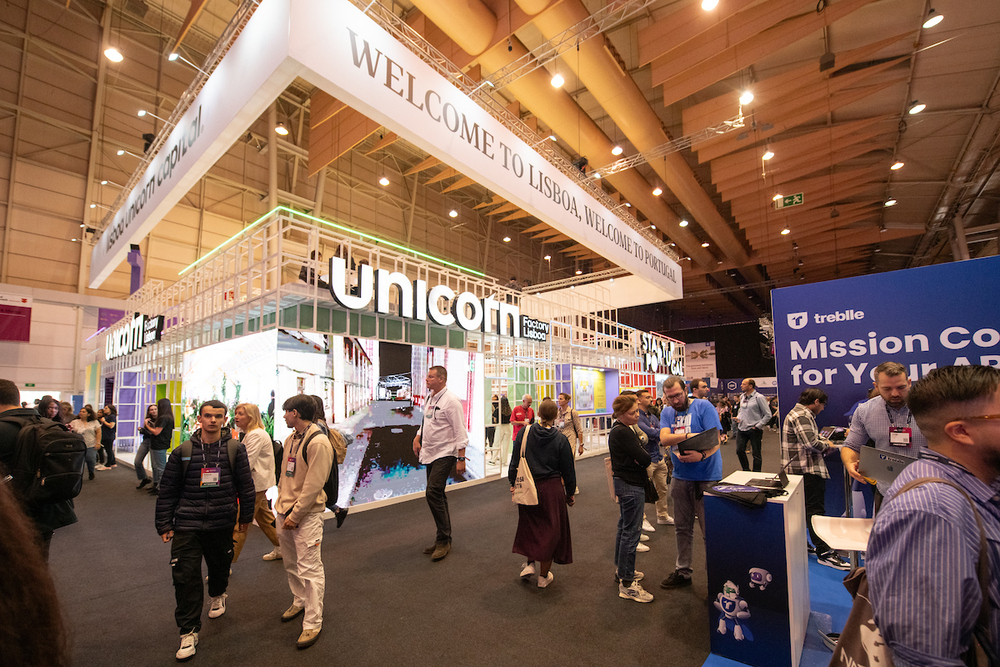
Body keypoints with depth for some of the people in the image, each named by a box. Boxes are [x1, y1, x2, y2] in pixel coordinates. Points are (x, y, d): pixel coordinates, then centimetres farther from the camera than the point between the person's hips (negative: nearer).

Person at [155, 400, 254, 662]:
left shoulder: (235, 449, -5)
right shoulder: (183, 452, -3)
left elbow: (245, 485, 2)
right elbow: (167, 490, 4)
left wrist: (245, 516, 7)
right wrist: (164, 524, 3)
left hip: (222, 523, 1)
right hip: (187, 525, 0)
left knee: (220, 565, 18)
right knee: (186, 576, -2)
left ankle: (218, 595, 51)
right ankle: (189, 631, 16)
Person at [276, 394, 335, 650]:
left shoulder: (318, 442, -20)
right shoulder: (290, 439, 9)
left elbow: (313, 485, -20)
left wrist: (295, 514, -17)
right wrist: (281, 504, 10)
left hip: (307, 514, -9)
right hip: (285, 512, 9)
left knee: (309, 569, -2)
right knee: (291, 563, 23)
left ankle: (313, 623, 12)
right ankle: (300, 602, 43)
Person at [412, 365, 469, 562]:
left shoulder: (451, 401, -16)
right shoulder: (429, 398, 10)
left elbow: (460, 431, -17)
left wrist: (461, 459, -19)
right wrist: (417, 437, 9)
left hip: (445, 454, -9)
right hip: (430, 454, 9)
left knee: (433, 493, -16)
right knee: (437, 496, 14)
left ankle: (443, 540, -1)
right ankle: (444, 540, 27)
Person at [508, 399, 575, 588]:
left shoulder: (525, 432, -6)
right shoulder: (561, 439, -8)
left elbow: (515, 461, -2)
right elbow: (568, 470, -1)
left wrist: (513, 483, 10)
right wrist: (570, 494, 11)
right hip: (552, 488, -1)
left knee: (529, 525, 25)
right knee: (550, 529, 13)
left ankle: (529, 563, 21)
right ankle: (544, 576, 23)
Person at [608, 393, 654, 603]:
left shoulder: (617, 429, 9)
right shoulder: (624, 432, -22)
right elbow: (644, 458, -23)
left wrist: (639, 449, -10)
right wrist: (645, 455, -2)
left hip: (623, 482, 11)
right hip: (631, 485, -11)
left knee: (624, 527, 21)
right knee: (631, 532, -4)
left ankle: (621, 570, 36)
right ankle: (626, 584, 5)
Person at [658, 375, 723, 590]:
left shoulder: (703, 406, -7)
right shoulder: (667, 412, 6)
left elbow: (716, 438, -15)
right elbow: (664, 439, -9)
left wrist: (702, 455, -32)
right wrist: (688, 435, -24)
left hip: (707, 477, -5)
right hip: (680, 477, 5)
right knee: (682, 528, 16)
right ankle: (683, 571, 31)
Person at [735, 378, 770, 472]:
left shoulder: (759, 397, -10)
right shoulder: (742, 397, 9)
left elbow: (768, 415, -8)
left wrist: (758, 426, -11)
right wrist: (738, 417, 7)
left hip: (754, 430, -6)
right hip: (741, 428, 6)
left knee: (756, 454, 5)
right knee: (739, 450, 6)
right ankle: (746, 471, 24)